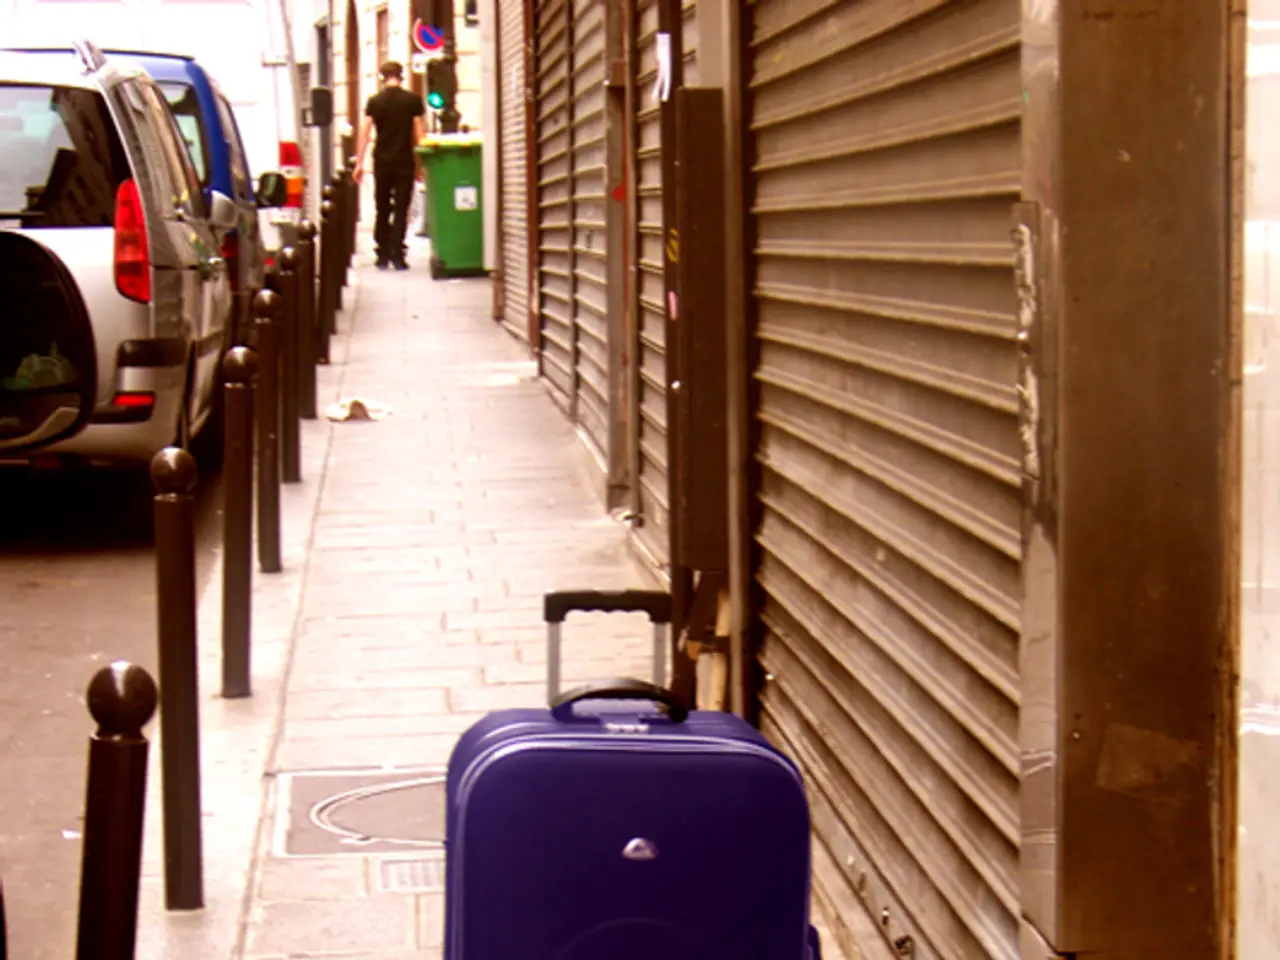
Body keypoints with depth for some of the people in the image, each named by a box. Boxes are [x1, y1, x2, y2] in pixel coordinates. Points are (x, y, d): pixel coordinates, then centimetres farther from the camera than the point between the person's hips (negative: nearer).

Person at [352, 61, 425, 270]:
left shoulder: (374, 101, 1)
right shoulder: (413, 100, -1)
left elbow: (365, 133, -1)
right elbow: (418, 135, -1)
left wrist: (359, 163, 3)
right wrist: (419, 165, 5)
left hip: (382, 162, 1)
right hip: (404, 162, -1)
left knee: (382, 210, 11)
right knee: (401, 210, 1)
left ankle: (383, 256, 12)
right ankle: (397, 255, -7)